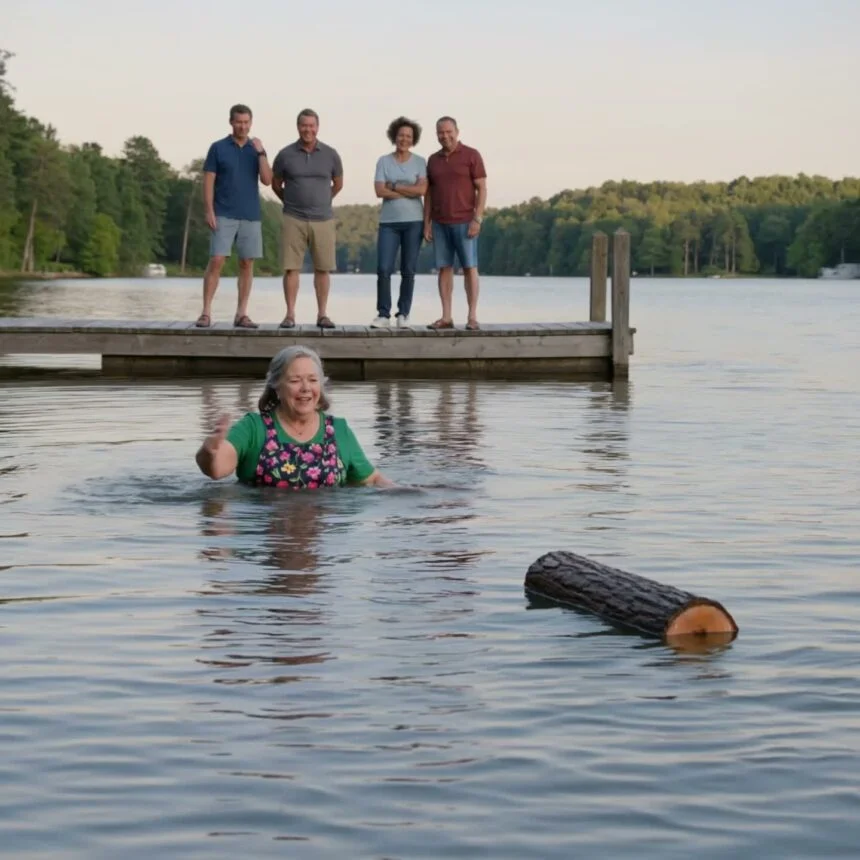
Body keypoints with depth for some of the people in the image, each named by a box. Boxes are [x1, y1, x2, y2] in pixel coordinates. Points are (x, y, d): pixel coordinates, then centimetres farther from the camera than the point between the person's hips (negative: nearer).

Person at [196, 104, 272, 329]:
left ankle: (241, 314, 7)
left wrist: (261, 152, -12)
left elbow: (267, 180, -3)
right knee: (216, 261, -10)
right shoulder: (218, 148, 1)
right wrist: (209, 211, -12)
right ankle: (206, 313, -8)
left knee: (247, 264, 2)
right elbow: (208, 182, -2)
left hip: (250, 216, 3)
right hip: (224, 216, -3)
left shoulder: (257, 150, 9)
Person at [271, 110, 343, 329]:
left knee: (322, 268, 3)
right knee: (291, 267, -3)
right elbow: (276, 184, 15)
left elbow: (338, 184, 19)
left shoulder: (330, 155, 3)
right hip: (294, 220, -1)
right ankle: (290, 314, 1)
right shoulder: (285, 155, 0)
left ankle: (322, 314, 9)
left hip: (323, 220, 1)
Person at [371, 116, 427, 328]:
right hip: (389, 222, 0)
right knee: (383, 269, -8)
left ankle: (403, 314, 9)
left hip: (413, 222, 0)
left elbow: (422, 189, -9)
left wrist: (394, 186, -8)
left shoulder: (420, 162, 5)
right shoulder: (383, 162, 4)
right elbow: (380, 191, -8)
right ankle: (383, 315, -4)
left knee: (408, 271, 3)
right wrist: (410, 191, -10)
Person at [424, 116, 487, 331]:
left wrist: (477, 219, -16)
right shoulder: (433, 160, 10)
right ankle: (446, 317, 6)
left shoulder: (471, 155, -5)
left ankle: (472, 318, -3)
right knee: (444, 268, 3)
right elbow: (429, 194, 12)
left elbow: (482, 189, -8)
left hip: (464, 222, -5)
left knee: (469, 267, -5)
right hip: (440, 223, 5)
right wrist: (427, 223, 4)